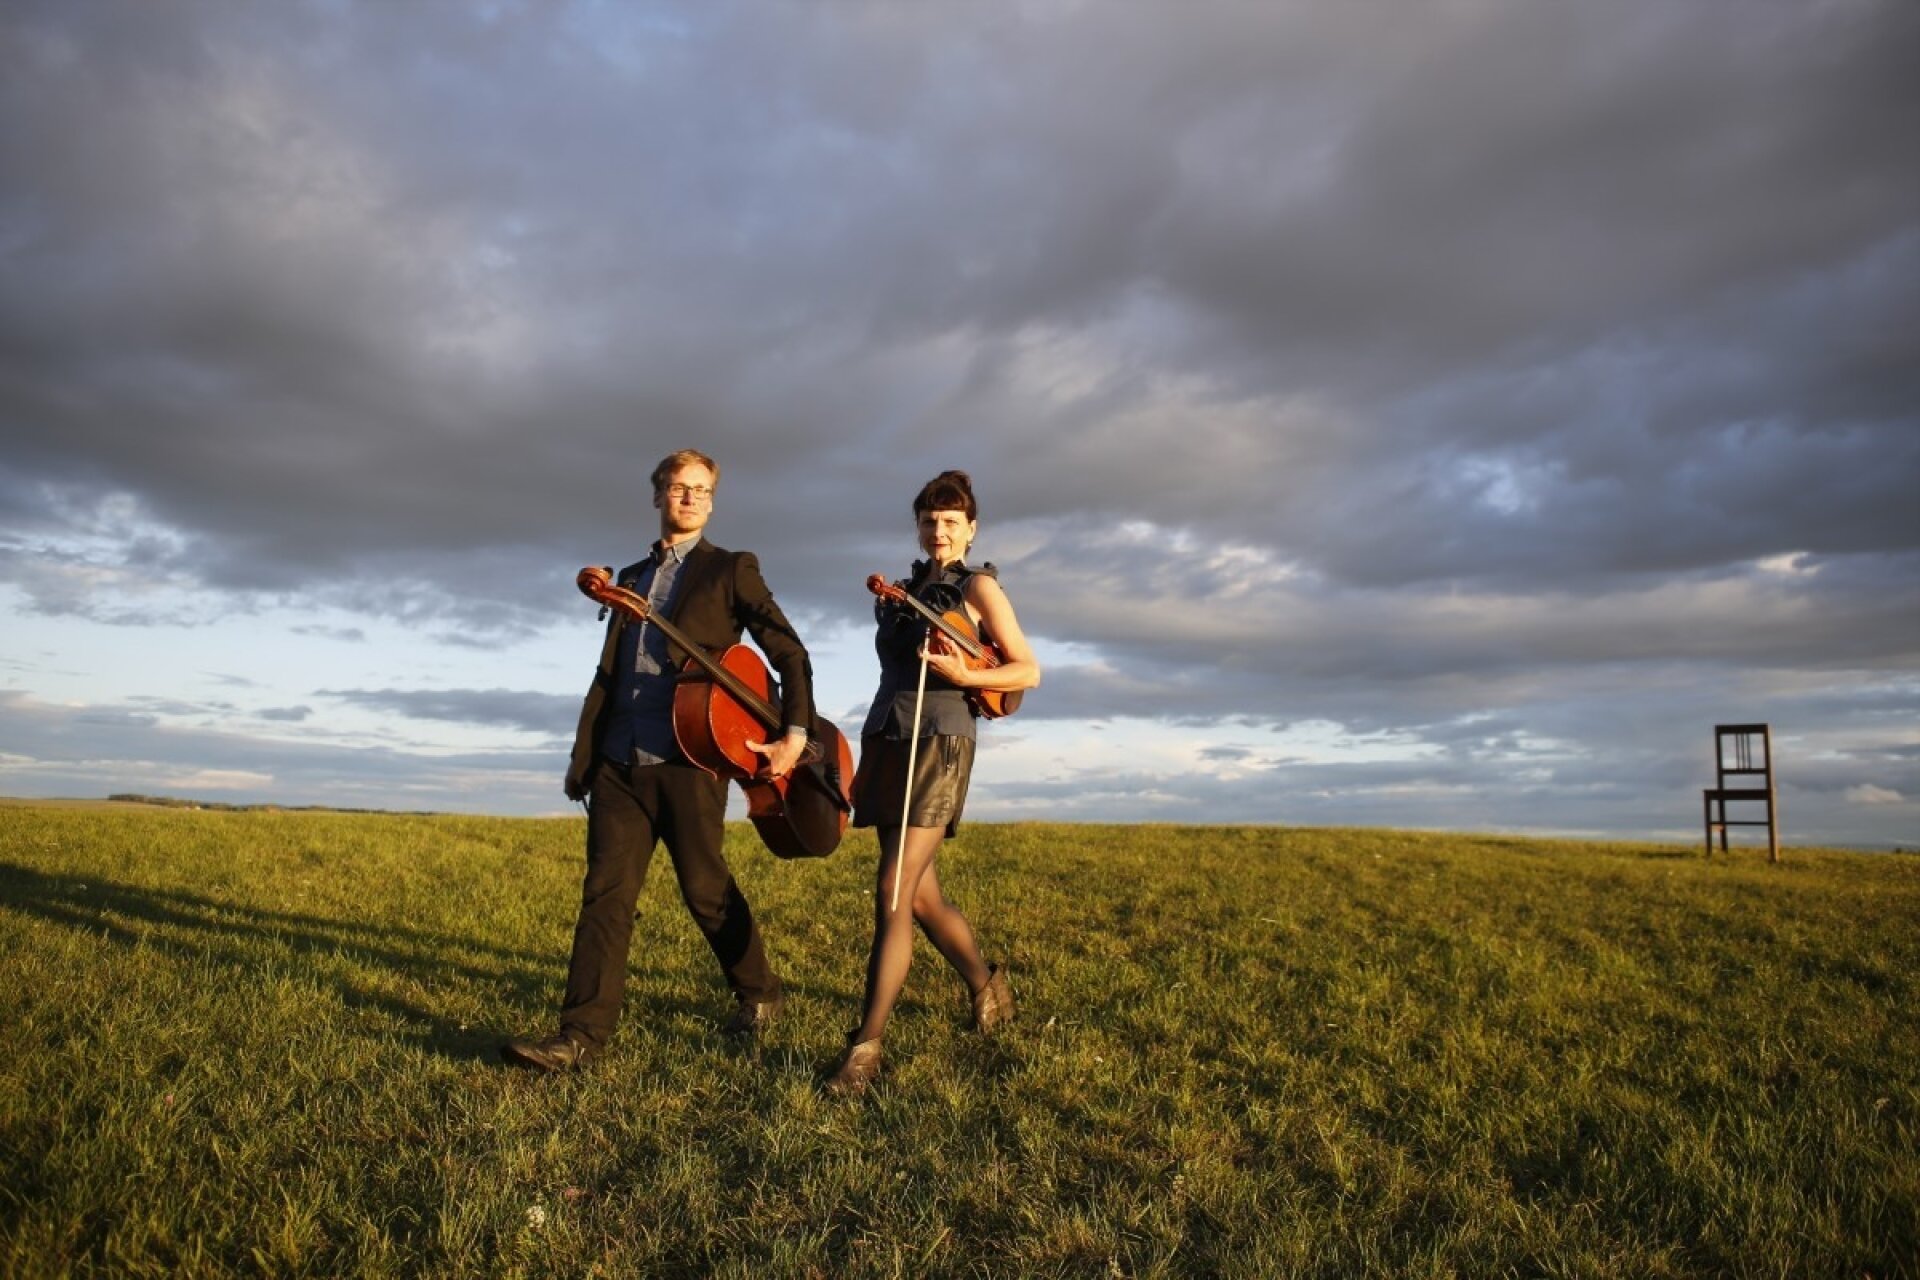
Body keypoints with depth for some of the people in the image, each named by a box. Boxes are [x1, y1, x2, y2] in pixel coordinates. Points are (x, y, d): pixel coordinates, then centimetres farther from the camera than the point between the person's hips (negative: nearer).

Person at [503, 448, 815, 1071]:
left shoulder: (732, 569, 4)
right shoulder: (630, 577, 20)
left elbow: (790, 652, -1)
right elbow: (608, 673, 20)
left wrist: (794, 731, -12)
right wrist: (583, 752, 15)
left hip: (690, 757, -5)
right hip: (619, 761, 5)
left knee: (705, 888, 3)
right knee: (605, 893, -1)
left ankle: (760, 993, 23)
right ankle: (582, 1032, 1)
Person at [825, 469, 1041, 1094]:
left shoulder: (978, 586, 0)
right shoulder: (904, 589, 17)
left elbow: (1029, 671, -3)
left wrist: (964, 676, -16)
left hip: (938, 743, -6)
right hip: (885, 739, 7)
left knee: (893, 892, -14)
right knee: (922, 896, 12)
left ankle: (865, 1047, -10)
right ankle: (988, 988, 34)